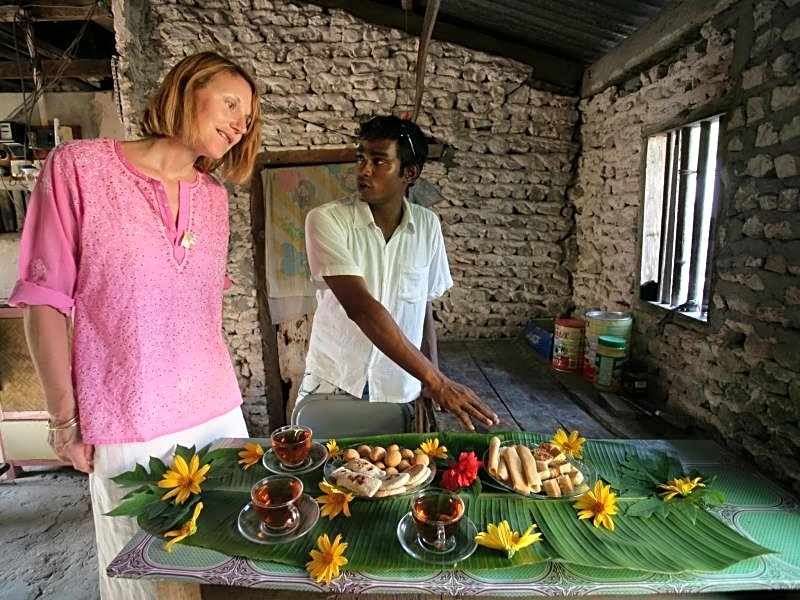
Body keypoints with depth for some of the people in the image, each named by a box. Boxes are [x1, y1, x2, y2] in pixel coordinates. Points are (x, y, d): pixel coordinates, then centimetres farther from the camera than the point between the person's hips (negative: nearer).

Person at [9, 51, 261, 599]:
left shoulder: (214, 196, 8)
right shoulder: (80, 166, -7)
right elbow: (45, 301, -6)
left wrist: (223, 388, 13)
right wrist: (65, 417, -6)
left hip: (219, 412, 5)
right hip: (128, 428, -4)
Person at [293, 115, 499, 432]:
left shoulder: (428, 225, -3)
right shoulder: (326, 220, -16)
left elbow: (425, 305, 7)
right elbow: (359, 307, -26)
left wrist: (434, 382, 3)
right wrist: (435, 381, -30)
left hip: (400, 392, 3)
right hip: (332, 386, -2)